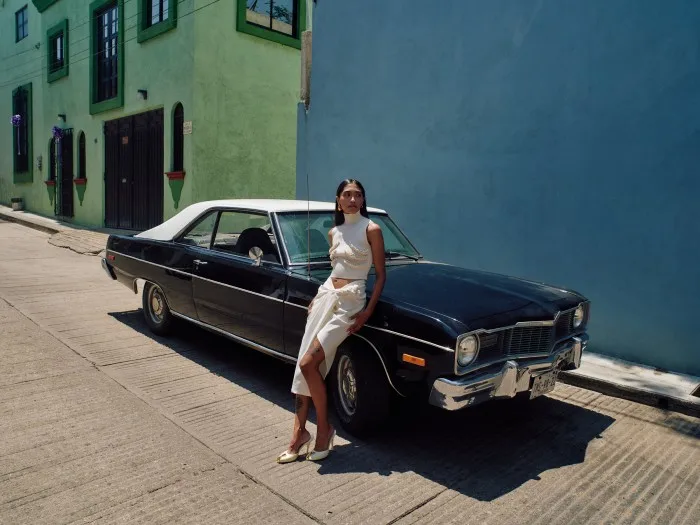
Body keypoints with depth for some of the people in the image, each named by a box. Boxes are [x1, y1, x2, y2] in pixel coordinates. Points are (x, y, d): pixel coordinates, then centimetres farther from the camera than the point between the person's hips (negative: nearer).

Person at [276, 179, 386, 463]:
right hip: (325, 295, 6)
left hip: (349, 303, -6)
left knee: (308, 364, -14)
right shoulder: (333, 232, 12)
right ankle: (299, 431, 11)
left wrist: (367, 312, -12)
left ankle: (324, 428, 6)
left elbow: (381, 275, -4)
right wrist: (317, 298, 14)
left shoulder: (372, 230, -5)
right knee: (304, 366, 0)